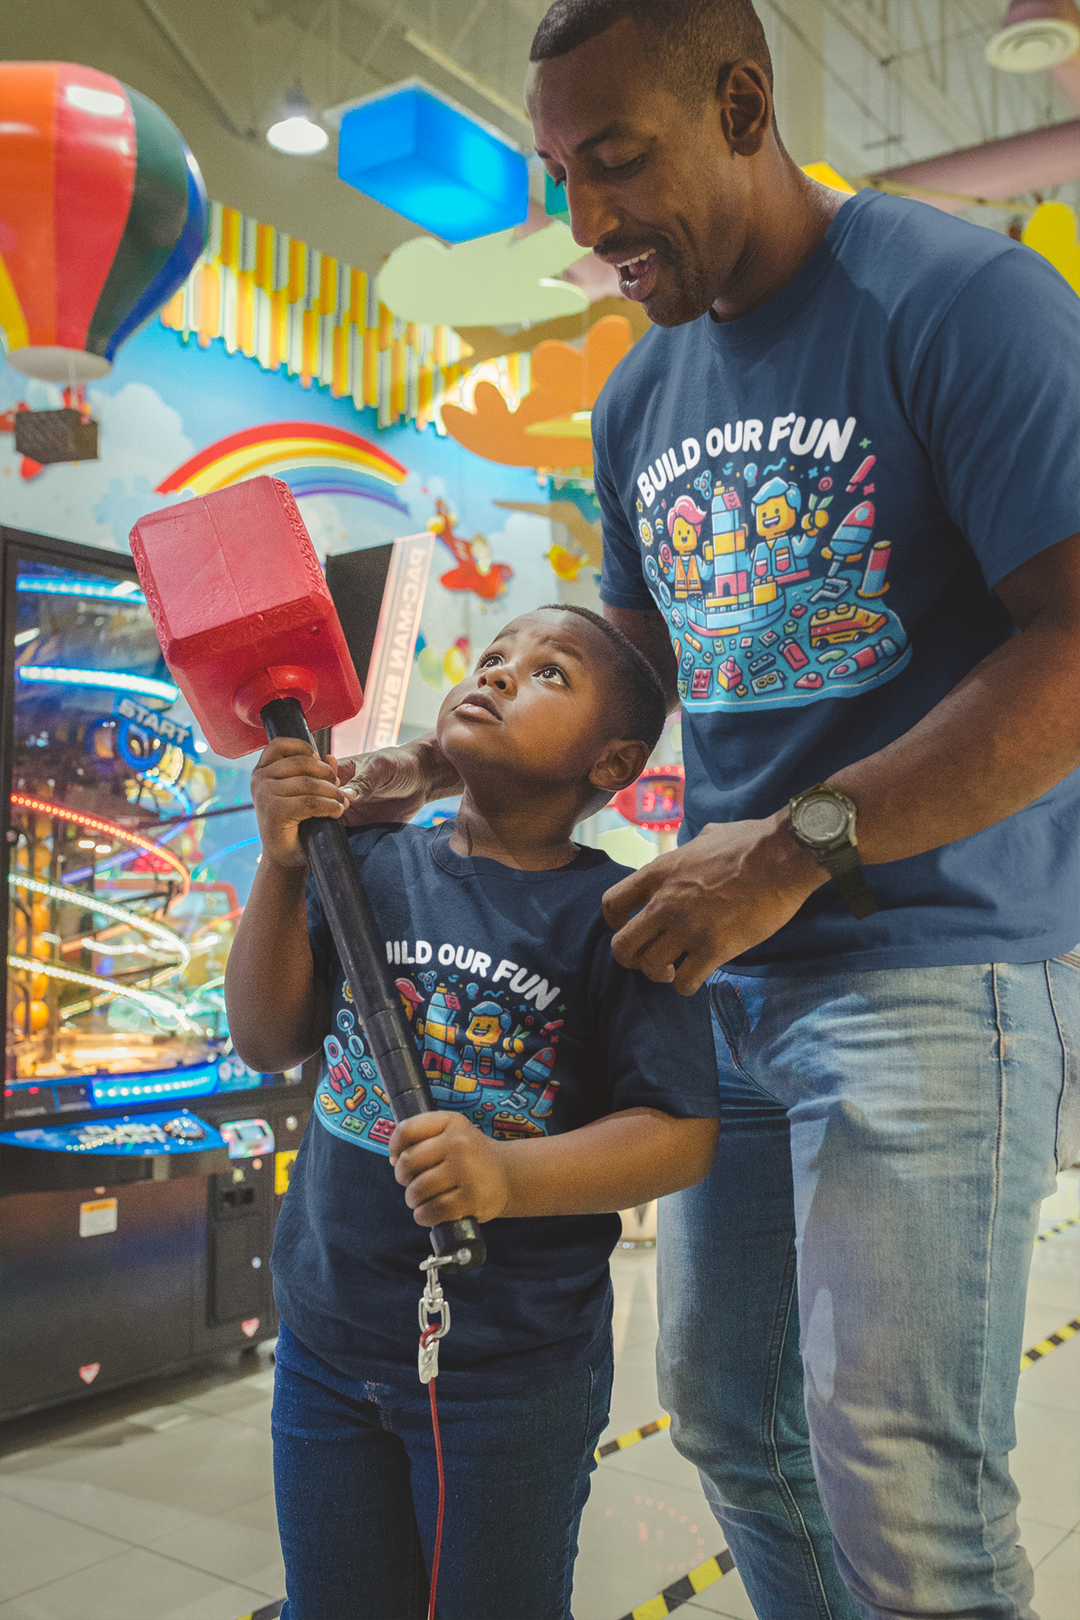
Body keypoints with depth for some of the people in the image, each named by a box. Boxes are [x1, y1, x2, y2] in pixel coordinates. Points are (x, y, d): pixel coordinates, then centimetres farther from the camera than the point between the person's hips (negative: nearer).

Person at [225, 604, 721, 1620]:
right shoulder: (372, 864, -1)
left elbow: (685, 1134, -15)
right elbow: (268, 1044, -2)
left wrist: (508, 1176, -30)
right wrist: (282, 869, -14)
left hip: (514, 1369, -3)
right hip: (325, 1339, 4)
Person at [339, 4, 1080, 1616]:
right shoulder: (639, 399, 13)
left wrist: (797, 847, -21)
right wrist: (442, 761, 6)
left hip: (937, 959, -7)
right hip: (730, 975, 7)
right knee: (728, 1422, 16)